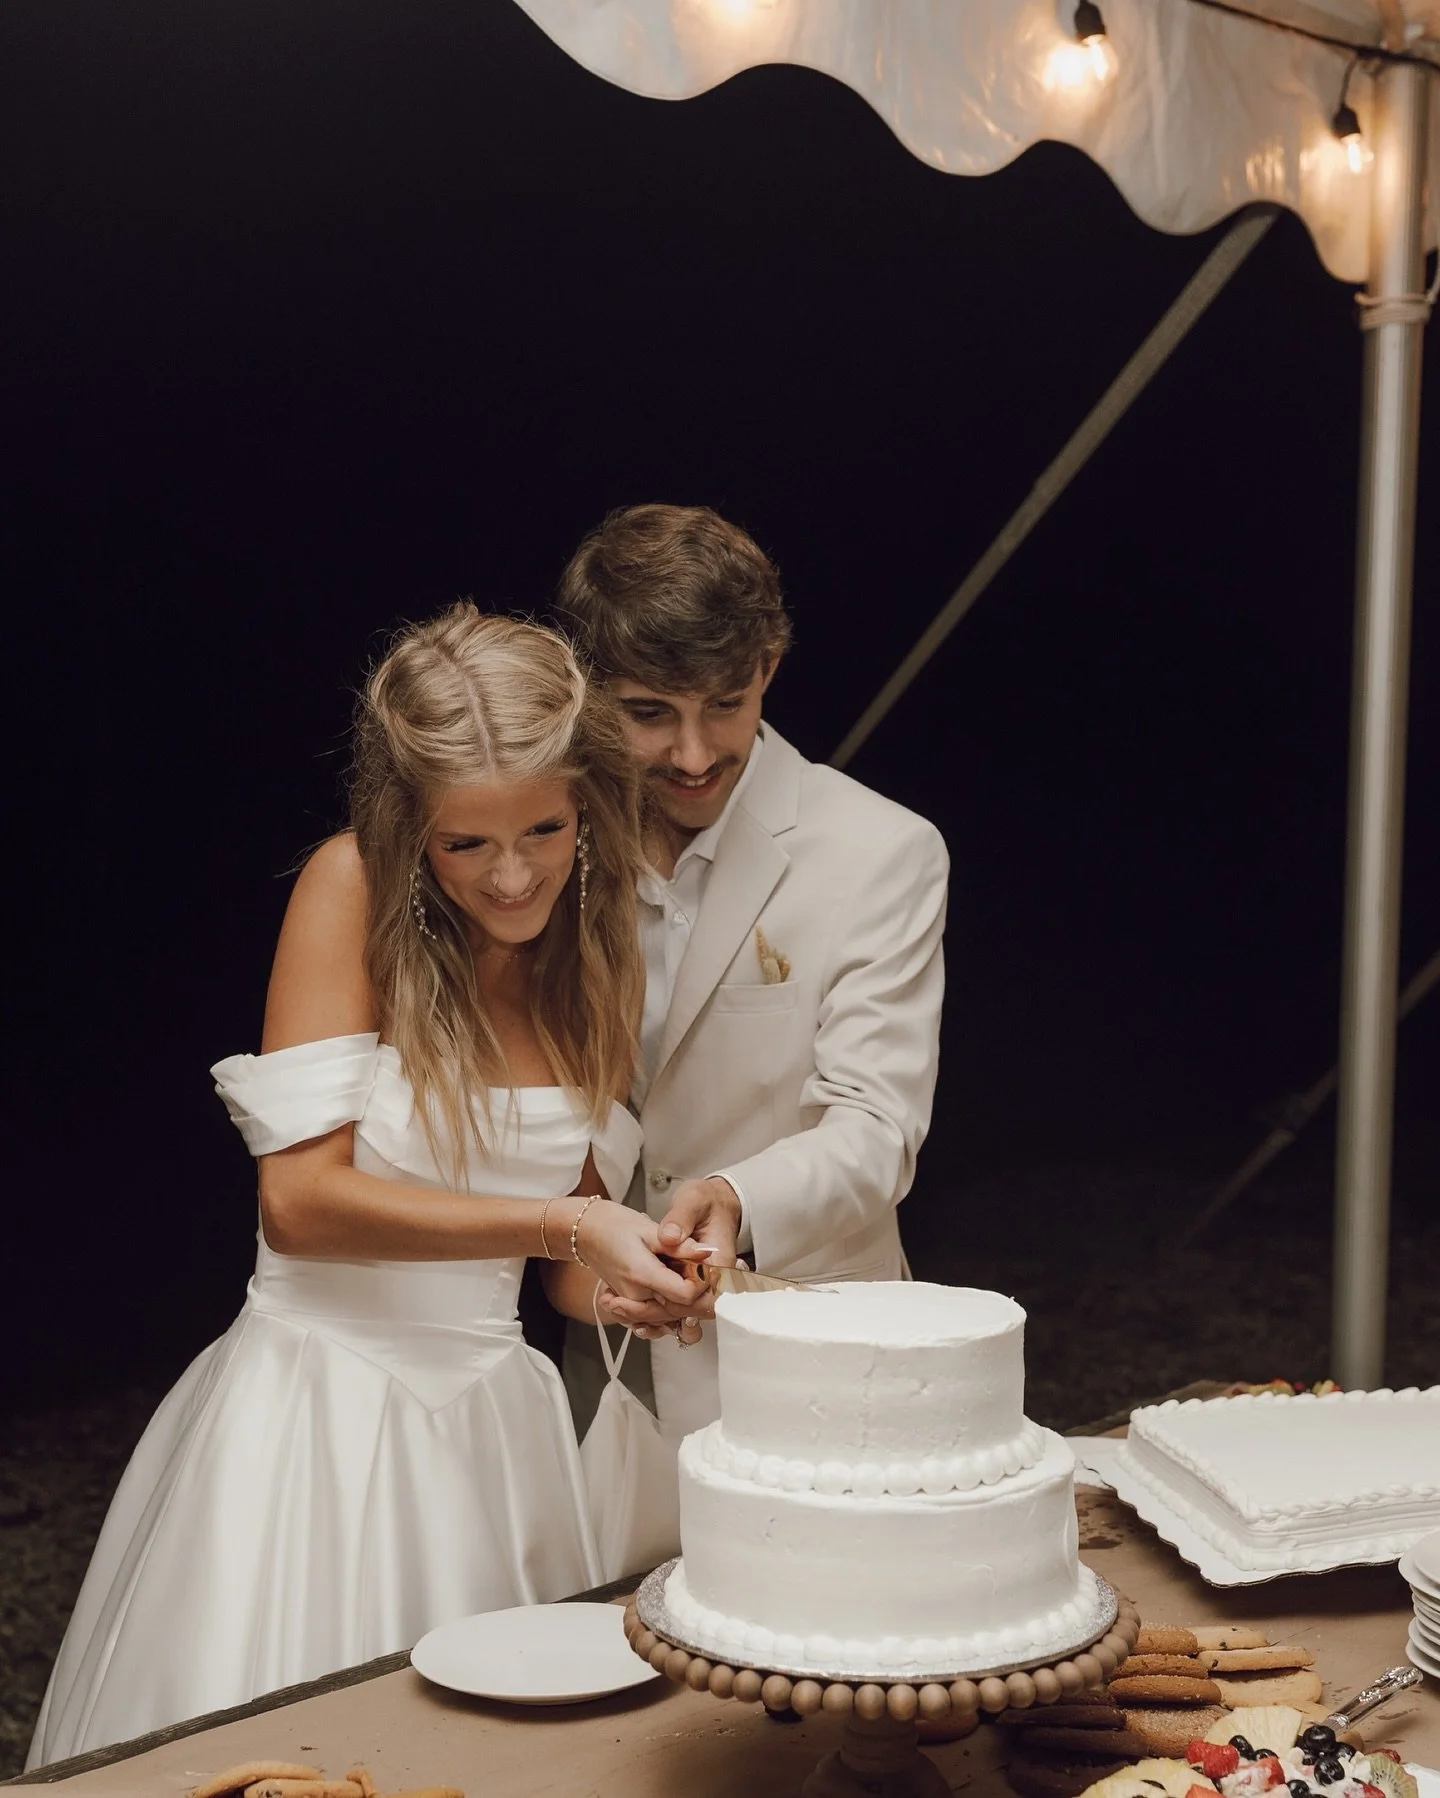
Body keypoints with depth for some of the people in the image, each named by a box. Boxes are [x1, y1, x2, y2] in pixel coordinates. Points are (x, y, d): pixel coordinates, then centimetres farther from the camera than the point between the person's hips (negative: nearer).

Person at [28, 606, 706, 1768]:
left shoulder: (599, 950, 3)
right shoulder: (354, 889, -11)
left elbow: (569, 1270, 9)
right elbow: (300, 1200, -17)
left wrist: (642, 1277, -12)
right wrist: (557, 1222, -21)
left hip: (490, 1421, 4)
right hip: (315, 1411, -4)